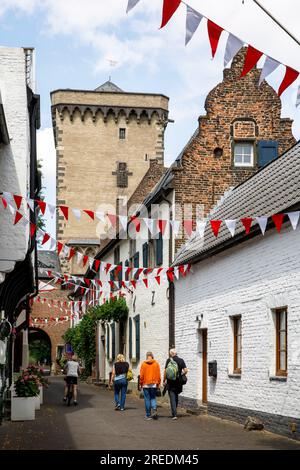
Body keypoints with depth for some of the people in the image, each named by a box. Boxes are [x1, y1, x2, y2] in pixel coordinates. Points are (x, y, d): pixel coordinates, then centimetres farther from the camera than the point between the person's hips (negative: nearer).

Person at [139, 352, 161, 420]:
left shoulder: (143, 364, -5)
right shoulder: (156, 364, 0)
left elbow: (141, 375, -3)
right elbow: (158, 375, 1)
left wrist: (141, 383, 6)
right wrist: (158, 383, 10)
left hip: (146, 384, -1)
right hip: (154, 384, 1)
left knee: (147, 399, 5)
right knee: (153, 398, 14)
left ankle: (148, 415, 7)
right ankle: (154, 409, -11)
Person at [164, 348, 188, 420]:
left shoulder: (169, 360, -6)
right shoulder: (181, 360, -1)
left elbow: (165, 371, -8)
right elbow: (185, 370, -5)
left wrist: (164, 380, 2)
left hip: (170, 382, -2)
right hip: (178, 382, 3)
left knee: (172, 398, 1)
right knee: (176, 397, 21)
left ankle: (174, 415, -6)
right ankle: (174, 412, 29)